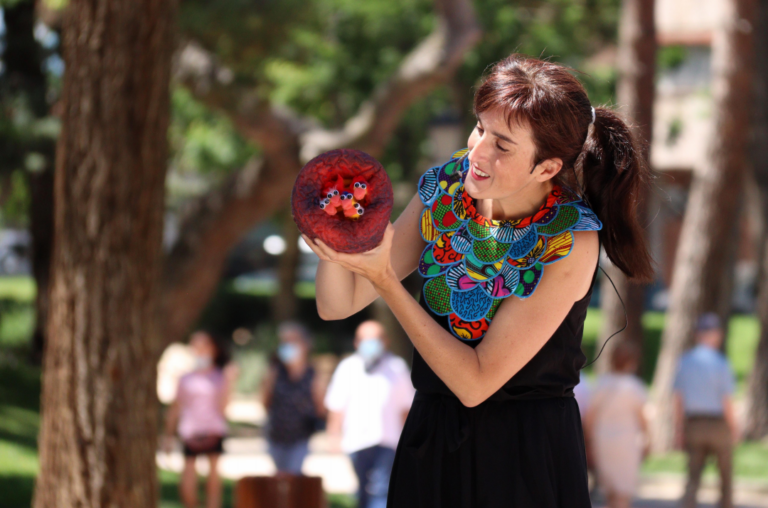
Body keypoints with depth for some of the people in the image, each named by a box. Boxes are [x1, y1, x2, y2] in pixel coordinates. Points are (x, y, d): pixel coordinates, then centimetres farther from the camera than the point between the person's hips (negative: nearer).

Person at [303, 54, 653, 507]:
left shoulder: (570, 241, -21)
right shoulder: (445, 189, -7)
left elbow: (475, 382, -22)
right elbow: (337, 305, -4)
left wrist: (384, 279, -26)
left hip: (527, 458, -4)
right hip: (430, 442, 5)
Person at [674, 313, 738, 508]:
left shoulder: (684, 361, -1)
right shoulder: (721, 364, -14)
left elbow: (678, 399, 1)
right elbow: (727, 403, -14)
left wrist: (679, 429, 7)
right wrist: (734, 429, -1)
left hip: (693, 426, 3)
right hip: (719, 425, -3)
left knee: (693, 478, 1)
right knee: (726, 475, 17)